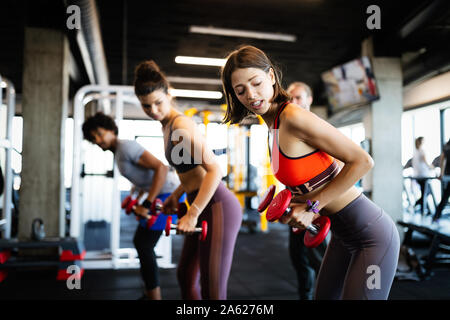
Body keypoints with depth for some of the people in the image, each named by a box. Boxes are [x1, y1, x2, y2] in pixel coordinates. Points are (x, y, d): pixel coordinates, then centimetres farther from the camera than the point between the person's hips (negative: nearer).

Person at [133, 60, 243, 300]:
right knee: (186, 276, 22)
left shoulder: (181, 125, -16)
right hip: (204, 208, 10)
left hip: (218, 207, -10)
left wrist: (192, 214, -24)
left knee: (212, 291, -5)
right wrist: (175, 196, 21)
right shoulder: (168, 125, 12)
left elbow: (214, 170, -24)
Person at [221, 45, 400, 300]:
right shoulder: (273, 123, 4)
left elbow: (362, 161, -22)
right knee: (324, 296, 20)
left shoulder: (294, 117, -23)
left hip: (371, 235, -8)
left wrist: (312, 207, -18)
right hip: (342, 235, 9)